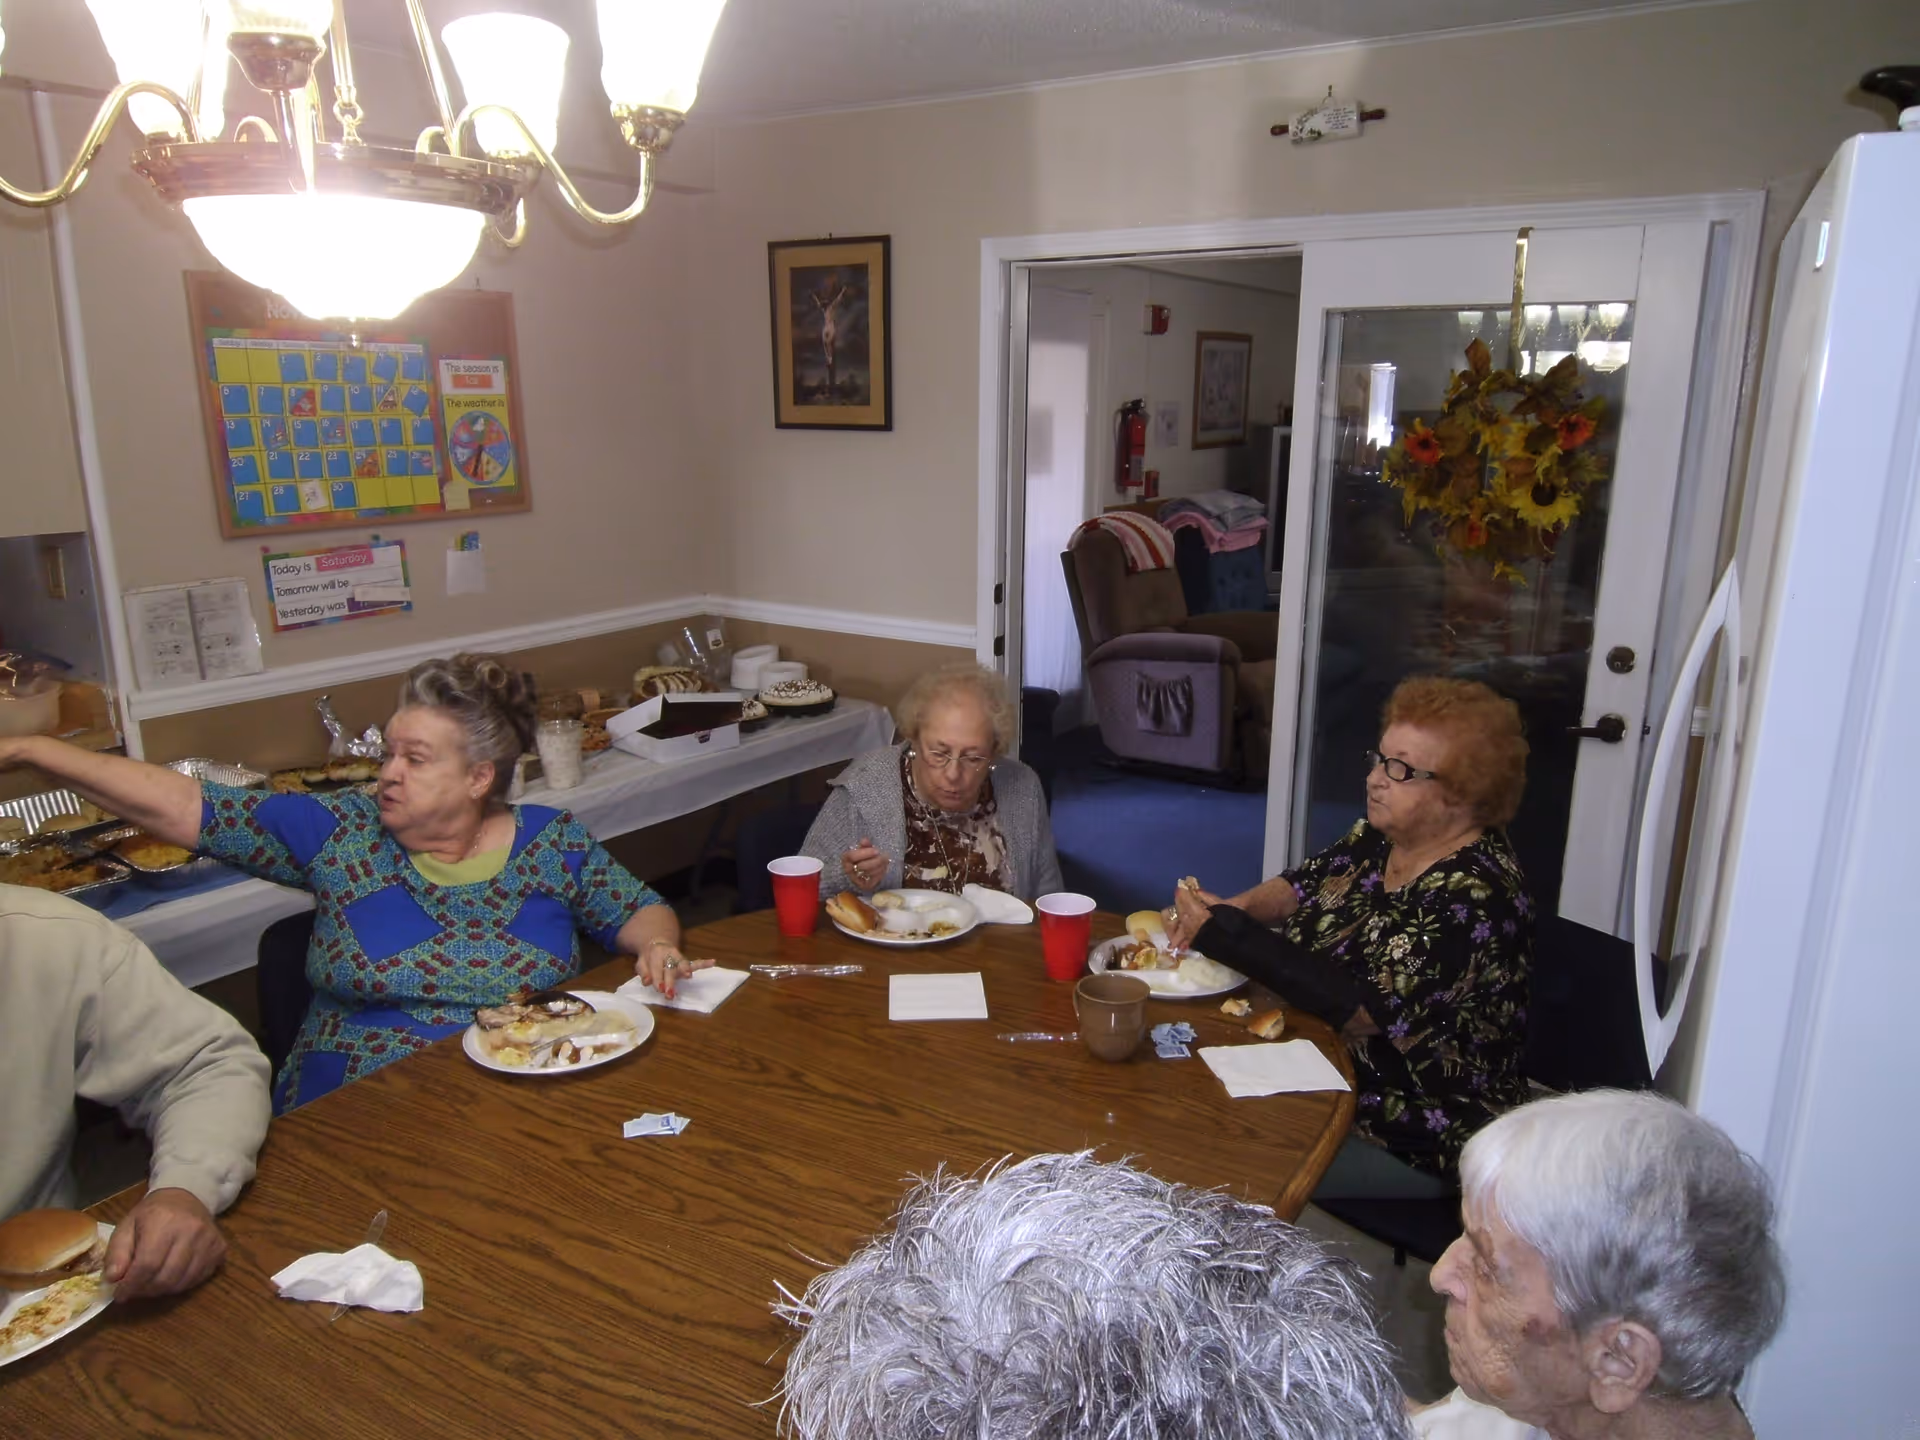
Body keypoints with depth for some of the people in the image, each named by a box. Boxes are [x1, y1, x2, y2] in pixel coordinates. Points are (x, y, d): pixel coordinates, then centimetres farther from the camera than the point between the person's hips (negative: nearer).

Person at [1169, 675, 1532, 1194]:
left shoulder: (1474, 896, -24)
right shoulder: (1380, 836, 0)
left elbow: (1363, 1008, -29)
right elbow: (1303, 883, 10)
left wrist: (1226, 933, -28)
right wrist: (1236, 908, -13)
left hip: (1412, 1140, -8)